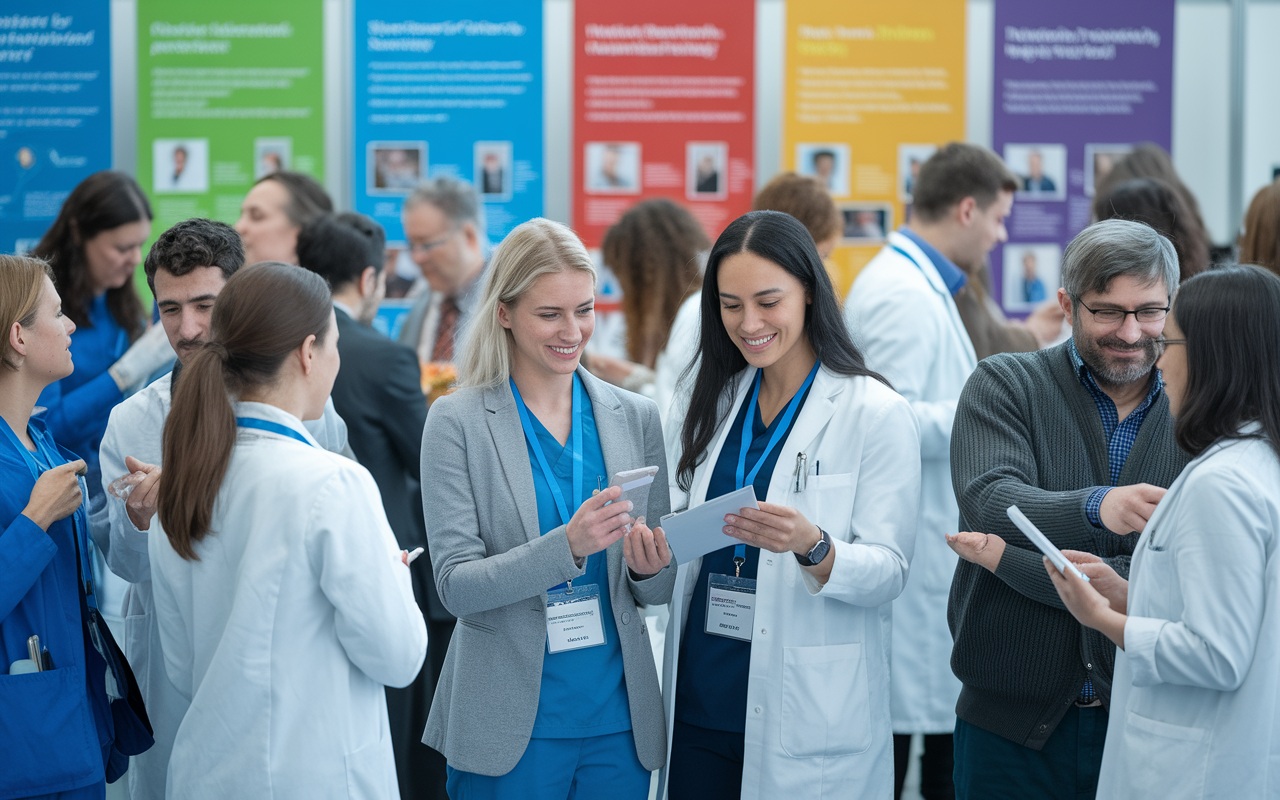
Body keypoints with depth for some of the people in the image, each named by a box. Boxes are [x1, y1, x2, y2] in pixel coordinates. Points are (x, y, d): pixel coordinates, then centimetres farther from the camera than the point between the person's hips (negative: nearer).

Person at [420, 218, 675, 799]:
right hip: (510, 724, -3)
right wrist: (568, 546, -26)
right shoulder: (458, 423, -4)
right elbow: (456, 584, -12)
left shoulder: (636, 418, 6)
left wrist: (649, 567, -12)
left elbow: (658, 591, 11)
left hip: (619, 718, 3)